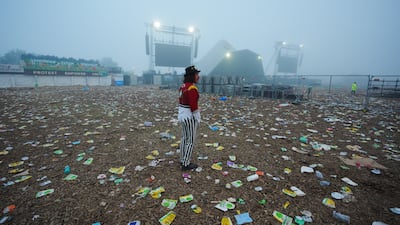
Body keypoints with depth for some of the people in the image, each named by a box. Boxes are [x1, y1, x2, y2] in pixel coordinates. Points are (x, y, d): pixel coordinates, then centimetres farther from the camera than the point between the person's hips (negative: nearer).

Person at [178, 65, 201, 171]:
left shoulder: (183, 86, 7)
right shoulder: (192, 88, -22)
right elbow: (193, 106, -23)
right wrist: (198, 119, -14)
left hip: (182, 115, 9)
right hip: (190, 116, -9)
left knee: (184, 138, 17)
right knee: (191, 141, 3)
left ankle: (183, 161, 29)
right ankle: (186, 164, 14)